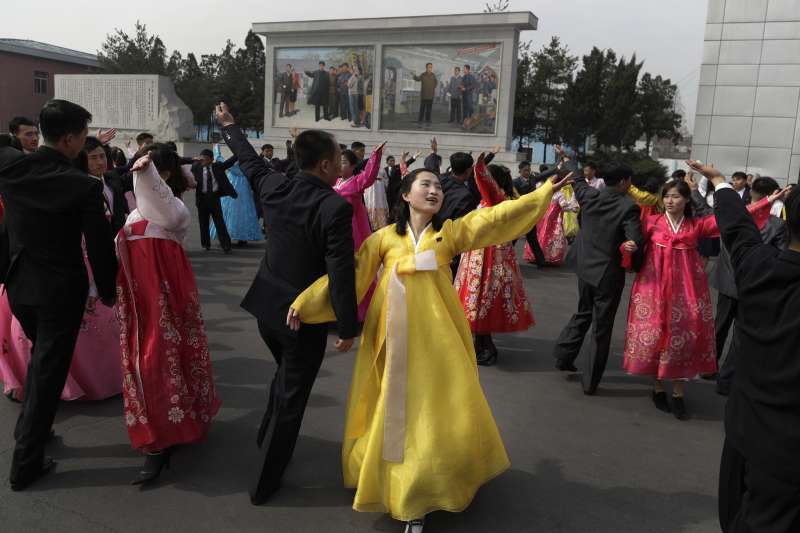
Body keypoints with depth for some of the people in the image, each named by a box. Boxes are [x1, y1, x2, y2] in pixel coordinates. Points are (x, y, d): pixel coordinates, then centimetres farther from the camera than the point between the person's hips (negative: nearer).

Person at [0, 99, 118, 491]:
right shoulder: (85, 186, -20)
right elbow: (100, 247, -14)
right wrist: (107, 290, 0)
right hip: (61, 289, -5)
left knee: (40, 357, 28)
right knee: (49, 371, 7)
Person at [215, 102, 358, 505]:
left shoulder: (274, 187, -5)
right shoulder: (336, 207, -23)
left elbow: (250, 163, 16)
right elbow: (341, 273, -23)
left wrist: (228, 126, 34)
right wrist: (347, 327, -13)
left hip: (267, 305, 7)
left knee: (285, 375, 32)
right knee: (291, 397, 10)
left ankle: (266, 437, 50)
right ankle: (265, 482, 23)